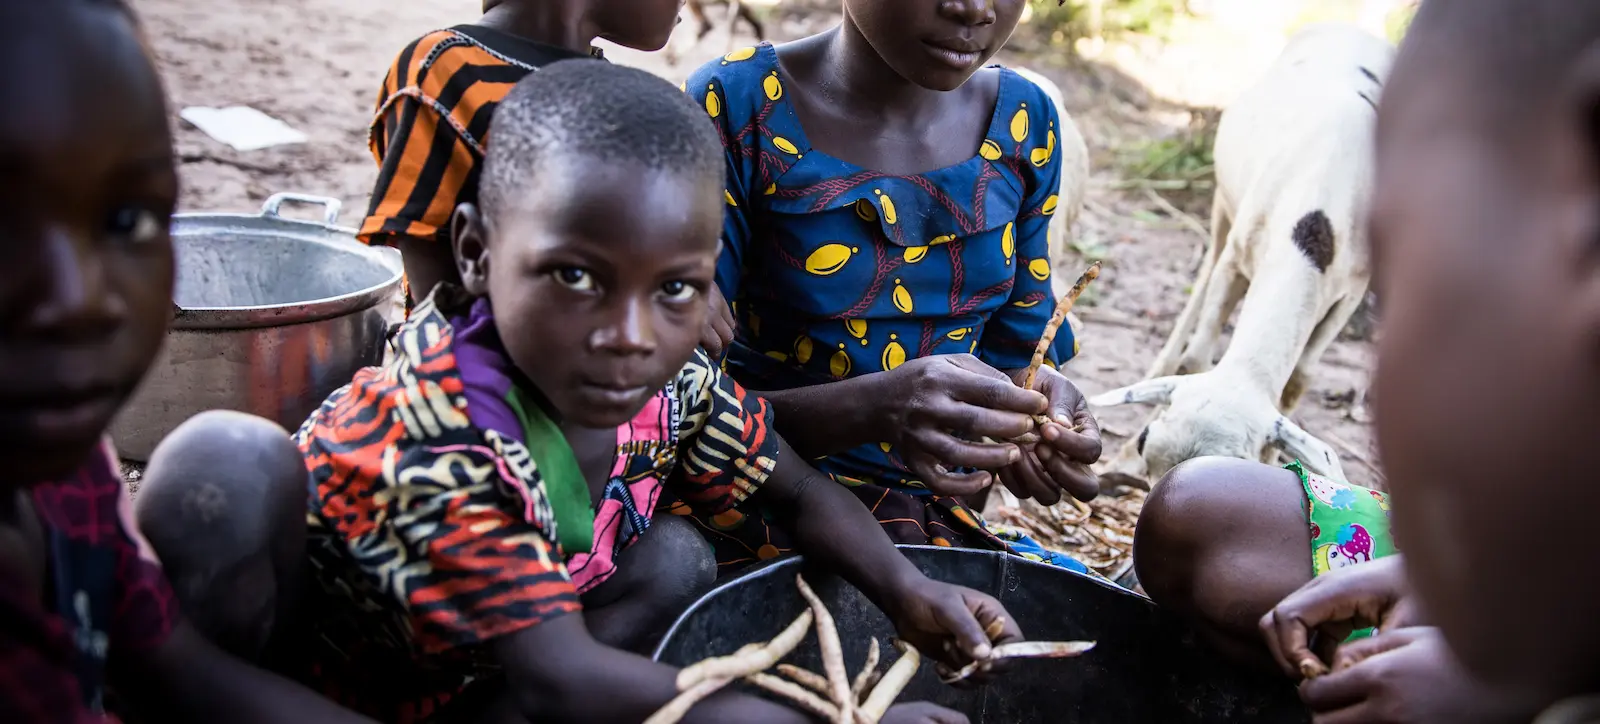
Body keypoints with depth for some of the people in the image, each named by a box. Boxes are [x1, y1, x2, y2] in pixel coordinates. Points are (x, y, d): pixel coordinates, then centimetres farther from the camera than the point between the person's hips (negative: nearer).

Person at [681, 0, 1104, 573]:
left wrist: (1034, 408, -14)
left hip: (941, 521, 5)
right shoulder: (731, 111, -13)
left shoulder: (1023, 120, 2)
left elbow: (1013, 354, 11)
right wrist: (872, 409, -32)